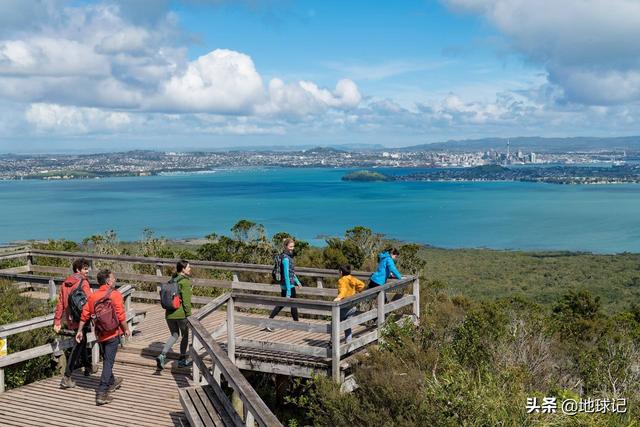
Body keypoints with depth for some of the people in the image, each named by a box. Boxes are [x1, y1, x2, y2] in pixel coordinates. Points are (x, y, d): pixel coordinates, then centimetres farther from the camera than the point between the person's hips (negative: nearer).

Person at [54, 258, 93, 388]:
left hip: (70, 320, 7)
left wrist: (57, 322, 10)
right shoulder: (83, 283, -13)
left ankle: (87, 368, 39)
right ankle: (67, 377, -9)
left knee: (81, 342, 25)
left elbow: (60, 303, 8)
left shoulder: (64, 283, 8)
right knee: (77, 347, -3)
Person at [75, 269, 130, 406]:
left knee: (106, 360, 22)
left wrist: (80, 331, 13)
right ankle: (101, 393, -6)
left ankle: (111, 382, 42)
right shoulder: (115, 295, -15)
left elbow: (84, 315, 2)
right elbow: (121, 316, -16)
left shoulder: (92, 296, 0)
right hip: (113, 334, -5)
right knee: (108, 362, -2)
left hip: (100, 335, 5)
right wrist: (126, 329, -2)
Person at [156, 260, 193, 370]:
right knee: (185, 336, 14)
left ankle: (162, 355, -1)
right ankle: (182, 360, 22)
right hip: (181, 313, -6)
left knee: (174, 335, 18)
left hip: (169, 313, 6)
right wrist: (189, 315, -12)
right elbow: (186, 300, -18)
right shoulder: (185, 282, -14)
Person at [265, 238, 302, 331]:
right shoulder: (285, 258, -20)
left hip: (284, 285, 9)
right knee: (294, 304, 5)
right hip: (288, 285, -9)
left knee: (282, 304, 14)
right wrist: (288, 290, -24)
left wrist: (297, 281, 23)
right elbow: (286, 274, -23)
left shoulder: (289, 256, 10)